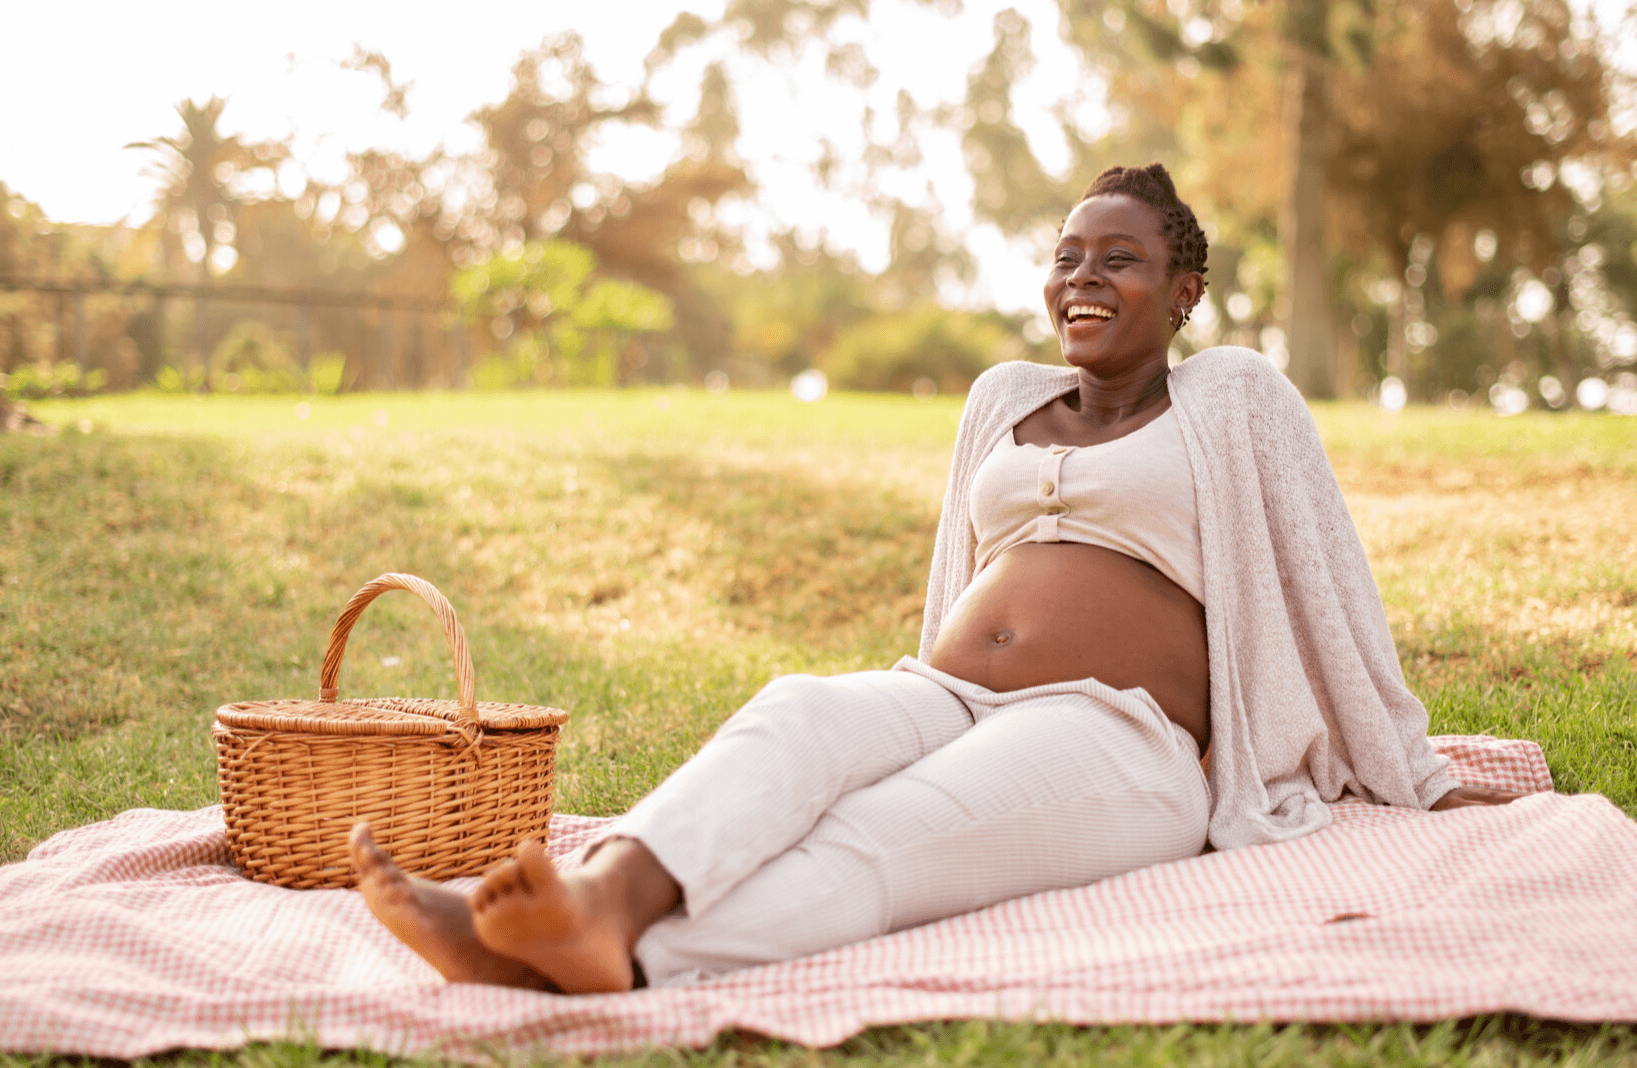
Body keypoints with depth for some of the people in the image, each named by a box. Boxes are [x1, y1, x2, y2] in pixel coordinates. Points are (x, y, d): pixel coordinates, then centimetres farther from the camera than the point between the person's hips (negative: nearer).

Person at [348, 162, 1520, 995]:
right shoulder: (1005, 399, 25)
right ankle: (602, 899, -62)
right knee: (793, 717, -33)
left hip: (1110, 733, -4)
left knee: (885, 832, -37)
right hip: (945, 705, 4)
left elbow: (1326, 586, 14)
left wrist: (1418, 780, 18)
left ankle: (625, 959, -66)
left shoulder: (1235, 399, 12)